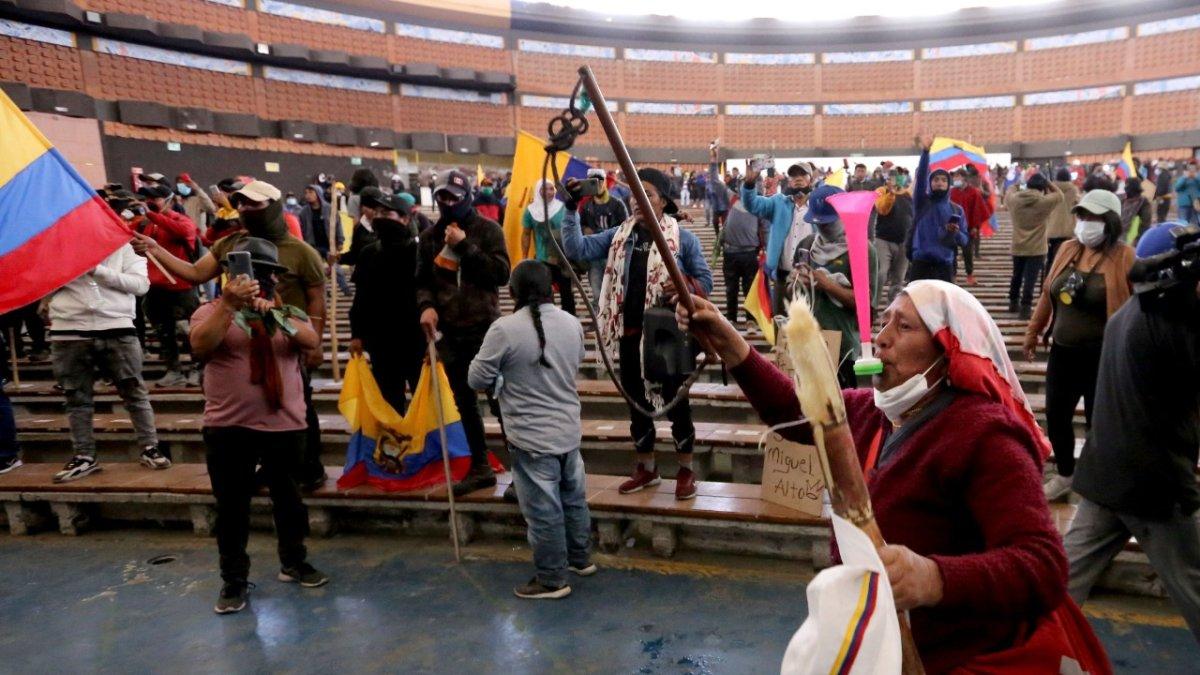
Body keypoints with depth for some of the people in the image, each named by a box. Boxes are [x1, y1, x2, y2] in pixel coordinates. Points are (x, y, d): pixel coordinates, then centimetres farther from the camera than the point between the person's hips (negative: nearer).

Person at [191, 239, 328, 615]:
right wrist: (228, 304, -30)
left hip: (285, 426, 2)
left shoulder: (289, 313, 7)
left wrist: (273, 312, -27)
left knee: (288, 500, 15)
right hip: (228, 428, -2)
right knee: (232, 507, 7)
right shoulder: (212, 311, 1)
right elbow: (200, 346, -19)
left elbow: (312, 342, -13)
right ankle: (234, 581, 21)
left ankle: (293, 564, 33)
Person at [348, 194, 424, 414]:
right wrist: (357, 333, 8)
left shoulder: (419, 250, -7)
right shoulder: (369, 254, 10)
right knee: (389, 404, 14)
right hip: (381, 342, 5)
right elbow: (361, 297, 13)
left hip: (416, 340, -5)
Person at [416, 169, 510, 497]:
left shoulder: (487, 229, -2)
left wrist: (465, 246, -15)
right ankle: (480, 467, 26)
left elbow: (502, 273, -13)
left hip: (485, 328, -5)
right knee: (465, 402, 12)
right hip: (449, 331, 5)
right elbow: (422, 280, 16)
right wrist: (426, 305, -4)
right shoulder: (430, 236, 11)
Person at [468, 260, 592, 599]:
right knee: (573, 498, 22)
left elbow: (477, 379, -9)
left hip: (532, 438, -6)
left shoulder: (504, 329, -17)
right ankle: (581, 558, 40)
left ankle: (552, 579, 22)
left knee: (544, 511, 8)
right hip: (569, 431, 6)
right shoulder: (572, 323, 1)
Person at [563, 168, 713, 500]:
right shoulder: (619, 235, 6)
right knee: (636, 402, 14)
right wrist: (571, 208, -12)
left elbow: (705, 280, 0)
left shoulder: (683, 238, -3)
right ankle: (646, 468, 30)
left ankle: (686, 470, 22)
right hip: (630, 335, 4)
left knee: (676, 401, 6)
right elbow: (577, 248, -2)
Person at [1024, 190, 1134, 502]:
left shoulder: (1125, 257, -12)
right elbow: (1048, 292, 14)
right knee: (1056, 417, 14)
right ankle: (1064, 476, 37)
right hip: (1062, 352, 5)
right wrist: (1033, 330, 20)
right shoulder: (1068, 249, 4)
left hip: (1103, 358, -5)